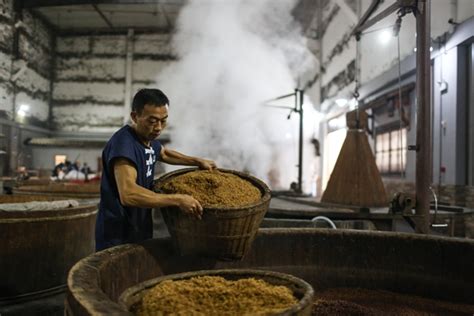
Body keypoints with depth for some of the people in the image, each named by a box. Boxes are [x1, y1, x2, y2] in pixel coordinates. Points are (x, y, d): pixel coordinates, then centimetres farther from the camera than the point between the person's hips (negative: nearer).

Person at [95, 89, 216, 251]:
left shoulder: (148, 137, 3)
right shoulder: (123, 143, -26)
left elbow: (164, 153, 27)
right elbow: (128, 194, -39)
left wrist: (197, 161, 17)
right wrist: (178, 200, -38)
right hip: (117, 238, -9)